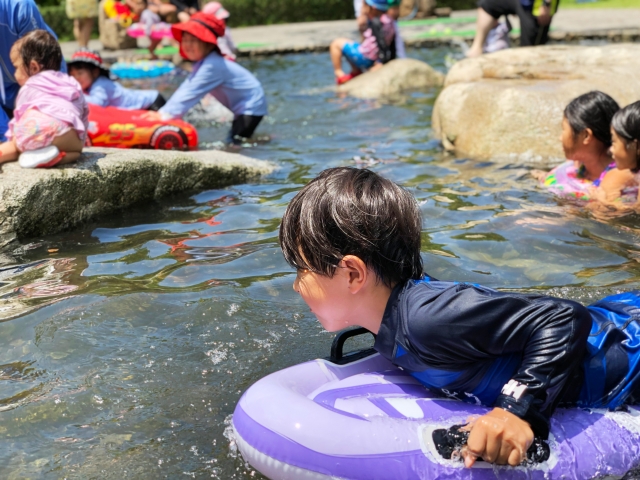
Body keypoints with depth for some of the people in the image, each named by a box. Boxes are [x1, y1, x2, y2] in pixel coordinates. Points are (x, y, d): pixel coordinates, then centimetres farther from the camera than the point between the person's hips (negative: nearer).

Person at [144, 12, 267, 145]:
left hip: (251, 107, -10)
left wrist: (165, 115, -33)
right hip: (243, 107, 10)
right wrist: (163, 112, -11)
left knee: (235, 143, -19)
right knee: (232, 142, 20)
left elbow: (191, 93, -32)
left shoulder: (211, 66, -28)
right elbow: (185, 88, -2)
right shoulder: (204, 62, 4)